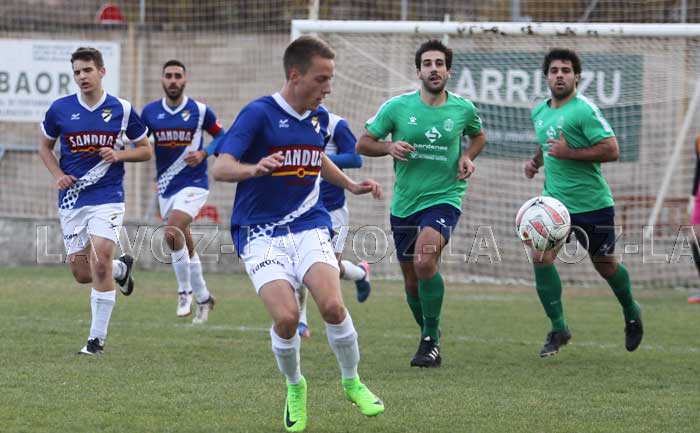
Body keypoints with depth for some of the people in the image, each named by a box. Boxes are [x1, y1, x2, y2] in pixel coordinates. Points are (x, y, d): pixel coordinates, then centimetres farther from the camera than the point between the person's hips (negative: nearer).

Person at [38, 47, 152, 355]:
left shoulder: (122, 110, -2)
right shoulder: (59, 109, 1)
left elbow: (145, 150, 8)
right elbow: (45, 147, 15)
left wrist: (119, 155, -11)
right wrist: (58, 175, -2)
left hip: (108, 197, -3)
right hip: (72, 199, 3)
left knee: (100, 262, -18)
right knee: (81, 273, 4)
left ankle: (97, 339, -8)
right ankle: (121, 268, 39)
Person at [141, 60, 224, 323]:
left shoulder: (200, 111, -5)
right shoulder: (150, 112, 3)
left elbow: (221, 136, 5)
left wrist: (204, 153, -13)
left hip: (193, 184, -5)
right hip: (165, 187, 5)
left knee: (172, 232, -24)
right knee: (185, 244, 12)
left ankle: (185, 291, -10)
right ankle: (203, 297, 27)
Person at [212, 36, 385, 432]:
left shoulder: (319, 117, 8)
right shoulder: (259, 114, -12)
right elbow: (221, 168, -20)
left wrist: (351, 185, 23)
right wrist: (255, 168, -39)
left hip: (309, 225, 4)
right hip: (262, 233, -4)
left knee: (333, 306, -19)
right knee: (286, 317, -21)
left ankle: (353, 382, 6)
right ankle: (294, 387, 8)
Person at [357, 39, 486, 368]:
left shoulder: (463, 110, -1)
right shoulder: (396, 107, -3)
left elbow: (478, 136, 22)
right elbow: (362, 144, 2)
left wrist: (468, 156, 1)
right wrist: (389, 147, -17)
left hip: (444, 197, -3)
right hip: (404, 203, 3)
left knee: (425, 260, -29)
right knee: (412, 283, 10)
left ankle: (431, 339, -17)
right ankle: (430, 338, 35)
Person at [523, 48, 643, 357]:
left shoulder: (584, 110, -15)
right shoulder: (539, 112, 8)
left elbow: (611, 150, -21)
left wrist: (568, 153, -24)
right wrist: (537, 160, 7)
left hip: (592, 204, -5)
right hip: (554, 200, 5)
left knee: (605, 266, 10)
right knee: (540, 257, -15)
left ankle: (631, 314, 39)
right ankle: (558, 329, -3)